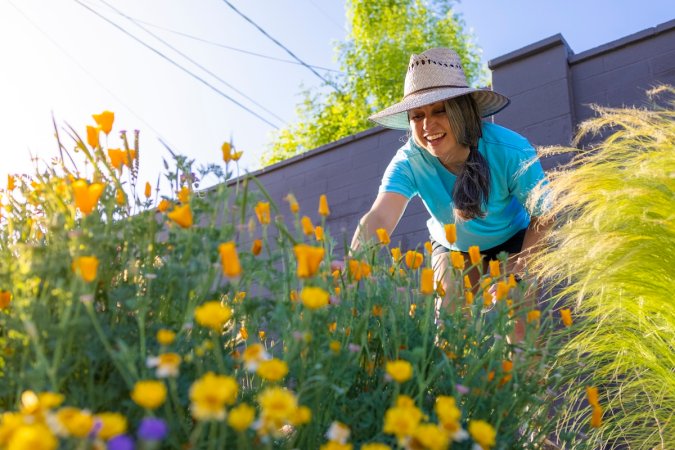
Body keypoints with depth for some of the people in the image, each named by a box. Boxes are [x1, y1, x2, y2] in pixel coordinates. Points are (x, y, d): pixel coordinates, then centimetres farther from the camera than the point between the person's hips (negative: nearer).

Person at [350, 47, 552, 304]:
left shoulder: (510, 151, -29)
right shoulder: (409, 162, -28)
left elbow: (542, 217, -18)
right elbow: (378, 218, -44)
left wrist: (519, 266, -31)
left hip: (512, 243, -1)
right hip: (453, 249, 1)